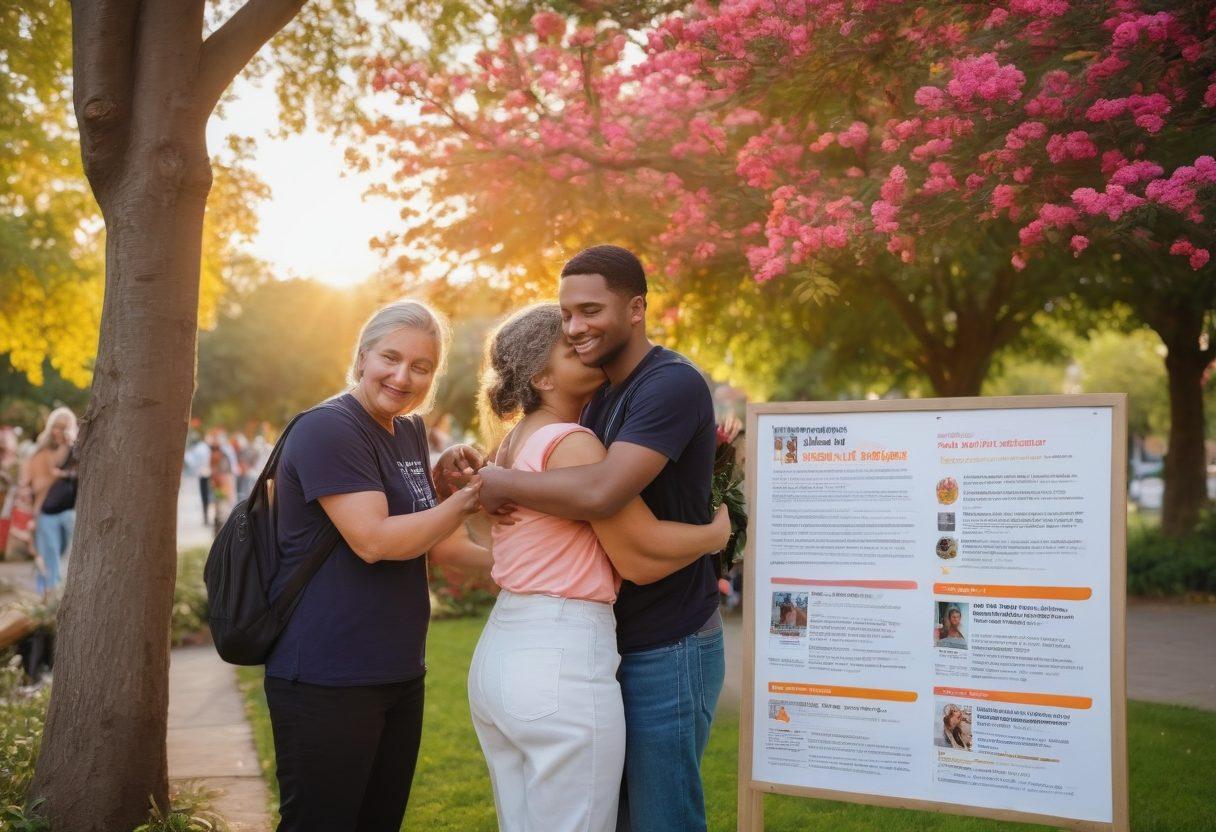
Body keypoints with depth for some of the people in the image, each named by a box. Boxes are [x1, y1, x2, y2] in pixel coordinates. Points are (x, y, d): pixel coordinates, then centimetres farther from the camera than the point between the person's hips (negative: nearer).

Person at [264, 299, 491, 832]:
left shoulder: (410, 432, 12)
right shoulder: (329, 429, -14)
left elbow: (434, 545, 19)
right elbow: (373, 539, -23)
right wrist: (466, 502, -16)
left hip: (397, 674, 9)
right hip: (327, 682, -9)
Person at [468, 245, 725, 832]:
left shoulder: (672, 384, -18)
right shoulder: (600, 396, 11)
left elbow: (600, 493, -31)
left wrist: (503, 484, -17)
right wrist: (474, 470, -2)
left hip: (669, 650, -9)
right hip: (615, 645, 9)